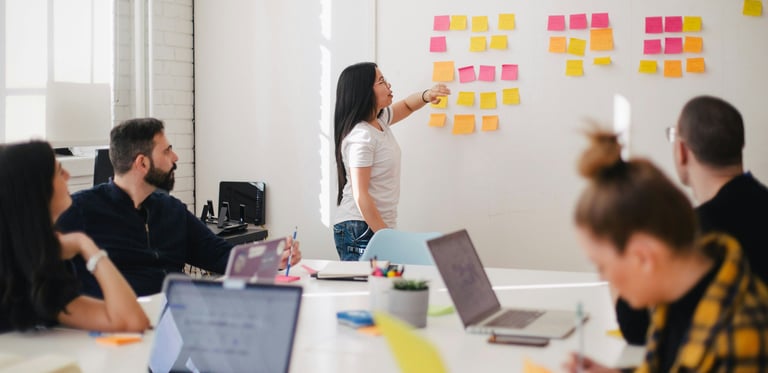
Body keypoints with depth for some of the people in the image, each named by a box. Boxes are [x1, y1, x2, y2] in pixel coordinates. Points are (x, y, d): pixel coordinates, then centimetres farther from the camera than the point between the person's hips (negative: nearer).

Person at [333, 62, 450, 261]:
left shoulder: (379, 120, 8)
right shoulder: (361, 136, -18)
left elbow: (406, 106, 29)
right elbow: (360, 196, -20)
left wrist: (426, 96, 6)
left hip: (378, 226, 9)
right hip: (360, 231, -9)